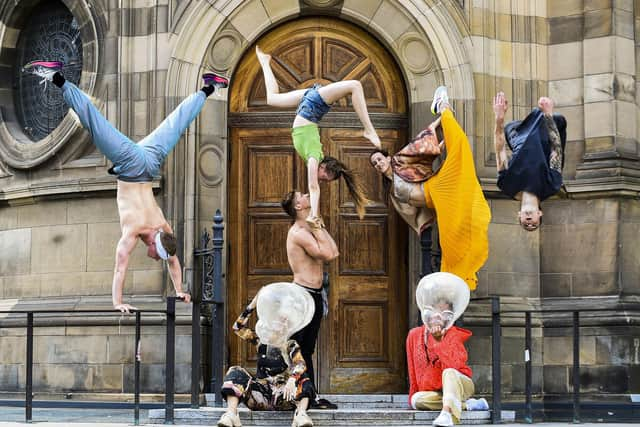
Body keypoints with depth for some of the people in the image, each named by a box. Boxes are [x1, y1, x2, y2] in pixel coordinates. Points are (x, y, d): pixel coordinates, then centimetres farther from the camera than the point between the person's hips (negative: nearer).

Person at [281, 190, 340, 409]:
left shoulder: (309, 231, 17)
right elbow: (327, 254, -23)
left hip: (314, 295, 10)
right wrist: (317, 229, -13)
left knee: (307, 350, 11)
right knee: (299, 349, -9)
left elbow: (334, 252, 12)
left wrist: (320, 227, 10)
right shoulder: (299, 233, -14)